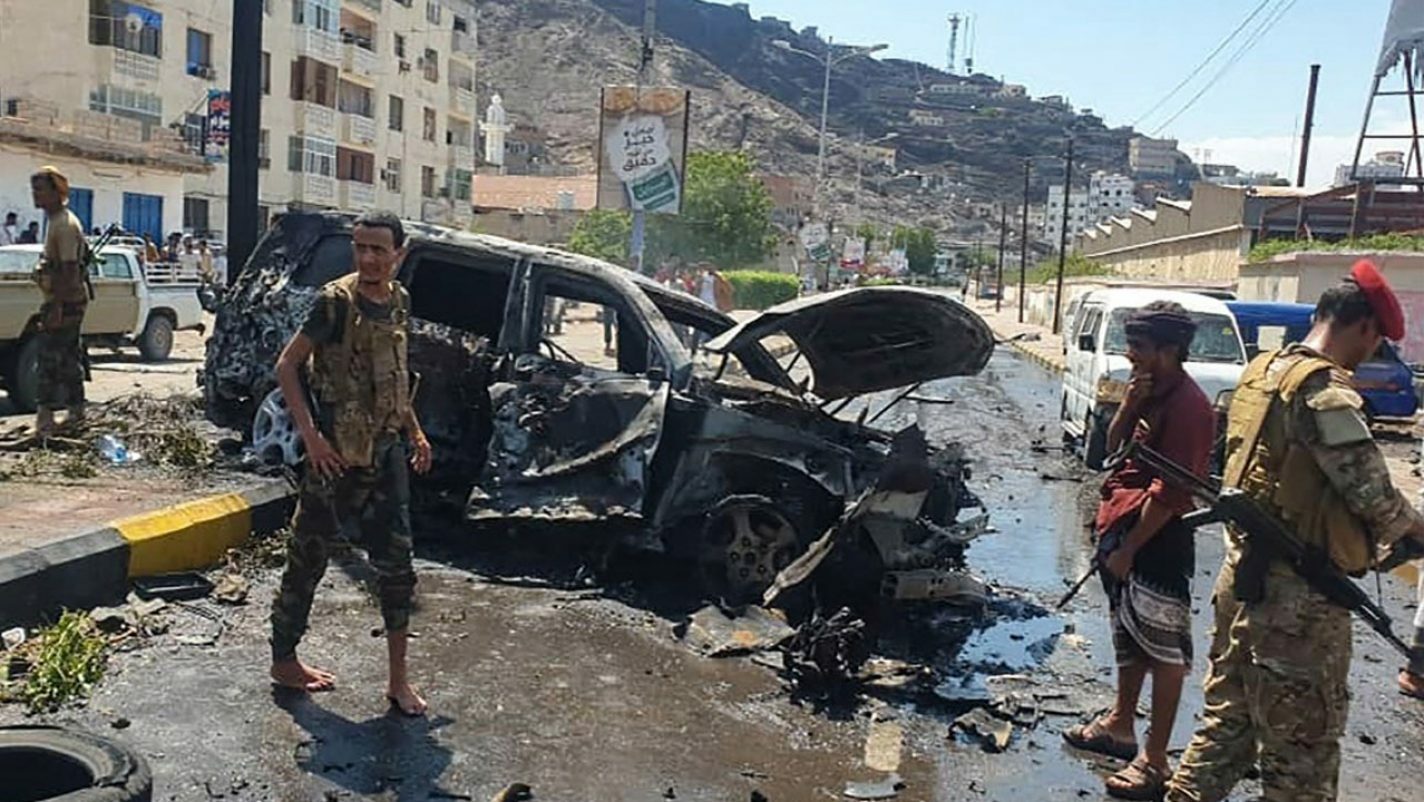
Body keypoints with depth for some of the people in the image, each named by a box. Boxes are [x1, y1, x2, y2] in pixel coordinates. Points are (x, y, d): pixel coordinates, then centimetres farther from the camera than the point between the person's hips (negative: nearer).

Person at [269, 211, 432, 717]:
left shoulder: (399, 302, 6)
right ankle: (283, 660, 27)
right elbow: (287, 366, -12)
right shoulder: (336, 302, -13)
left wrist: (414, 431, 14)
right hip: (338, 457, -6)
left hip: (387, 451, 6)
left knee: (395, 562, 6)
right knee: (308, 560, 7)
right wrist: (310, 436, -18)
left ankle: (399, 680, 15)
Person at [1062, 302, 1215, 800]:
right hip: (1121, 528, 10)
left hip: (1156, 541, -10)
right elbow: (1115, 447, 11)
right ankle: (1121, 724, 37)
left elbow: (1169, 493, -22)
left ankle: (1155, 759, 9)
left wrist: (1127, 549, -19)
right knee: (1129, 638, 22)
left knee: (1165, 650, 1)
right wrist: (1130, 404, -5)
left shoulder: (1187, 406, -20)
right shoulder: (1149, 392, 9)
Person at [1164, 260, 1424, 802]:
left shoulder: (1261, 371, 8)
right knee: (1303, 746, 6)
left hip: (1242, 576, 9)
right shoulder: (1325, 391, -19)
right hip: (1299, 599, -9)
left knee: (1227, 722, 19)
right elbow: (1372, 493, -19)